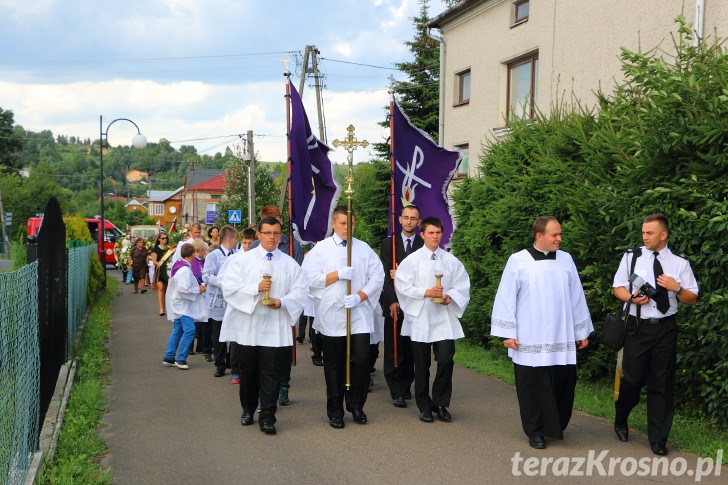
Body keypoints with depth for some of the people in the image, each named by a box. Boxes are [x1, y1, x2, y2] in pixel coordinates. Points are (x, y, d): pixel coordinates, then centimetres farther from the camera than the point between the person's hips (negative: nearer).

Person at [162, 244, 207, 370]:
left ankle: (168, 358, 19)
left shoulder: (178, 266, 12)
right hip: (181, 305, -11)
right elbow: (183, 289, -26)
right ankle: (180, 359, -9)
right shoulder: (185, 270, -20)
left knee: (177, 330, 14)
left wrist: (197, 287, 11)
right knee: (189, 330, -14)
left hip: (179, 304, 11)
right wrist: (198, 290, -13)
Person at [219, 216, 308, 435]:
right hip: (247, 326, 0)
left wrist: (282, 301, -16)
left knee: (271, 374, -1)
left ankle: (267, 417, 7)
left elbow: (301, 291, 1)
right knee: (248, 372, 12)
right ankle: (248, 410, 31)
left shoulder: (289, 263, 6)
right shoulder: (241, 259, 2)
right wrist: (256, 288, -18)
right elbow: (229, 287, -7)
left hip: (276, 328, 0)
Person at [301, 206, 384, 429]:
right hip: (332, 316, -1)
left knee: (361, 359, -4)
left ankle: (356, 406, 14)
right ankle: (335, 411, 16)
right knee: (334, 364, 5)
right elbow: (310, 278, -4)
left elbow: (377, 277, 2)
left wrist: (360, 297, -11)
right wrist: (338, 274, -12)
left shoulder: (364, 249, 8)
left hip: (360, 315, 1)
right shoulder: (321, 249, 4)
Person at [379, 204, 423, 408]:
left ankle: (406, 386, 19)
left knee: (411, 350, 3)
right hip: (393, 304, 0)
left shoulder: (424, 245, 6)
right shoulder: (388, 243, 7)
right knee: (393, 350, -2)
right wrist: (391, 301, -10)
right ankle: (397, 392, 3)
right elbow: (385, 274, -1)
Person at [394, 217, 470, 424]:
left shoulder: (451, 260, 5)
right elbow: (402, 286, -5)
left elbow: (462, 286, 8)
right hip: (419, 318, -1)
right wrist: (426, 292, -15)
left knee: (446, 360, -8)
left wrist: (449, 296, -10)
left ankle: (440, 403, 11)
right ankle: (424, 406, 20)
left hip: (444, 319, 1)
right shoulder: (412, 260, -1)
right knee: (422, 365, 6)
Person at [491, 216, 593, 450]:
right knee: (533, 386, 3)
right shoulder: (518, 261, -5)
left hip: (562, 340, 3)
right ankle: (536, 431, 17)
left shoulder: (566, 260, 5)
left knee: (562, 385, 7)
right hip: (529, 341, -3)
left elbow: (576, 297, 10)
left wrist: (582, 331, 12)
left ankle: (557, 426, 27)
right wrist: (507, 333, -6)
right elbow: (506, 298, -3)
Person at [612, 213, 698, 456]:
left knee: (662, 384, 6)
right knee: (632, 379, 2)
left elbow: (692, 299, 6)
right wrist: (633, 298, -12)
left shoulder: (680, 263, 2)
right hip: (638, 326, -1)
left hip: (665, 328, 1)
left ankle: (658, 439, 17)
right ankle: (620, 422, 30)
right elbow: (618, 288, 8)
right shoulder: (631, 257, 1)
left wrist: (677, 288, -15)